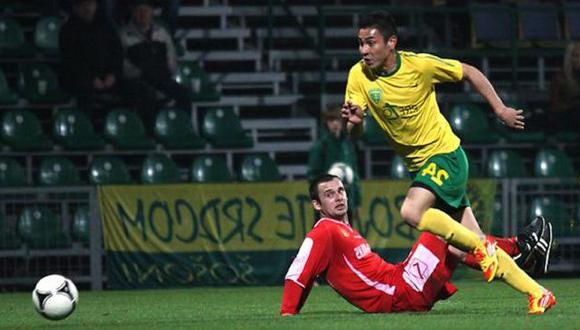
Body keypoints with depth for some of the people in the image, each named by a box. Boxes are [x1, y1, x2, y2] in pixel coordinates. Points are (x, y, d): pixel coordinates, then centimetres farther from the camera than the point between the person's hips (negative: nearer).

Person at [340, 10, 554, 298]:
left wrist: (500, 109, -1)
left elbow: (469, 73, -2)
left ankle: (481, 246, -12)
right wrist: (354, 121, -32)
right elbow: (354, 133, -9)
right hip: (417, 165, 5)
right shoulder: (359, 76, -7)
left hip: (446, 155, -5)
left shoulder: (419, 65, -17)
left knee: (412, 211, -30)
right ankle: (536, 292, 12)